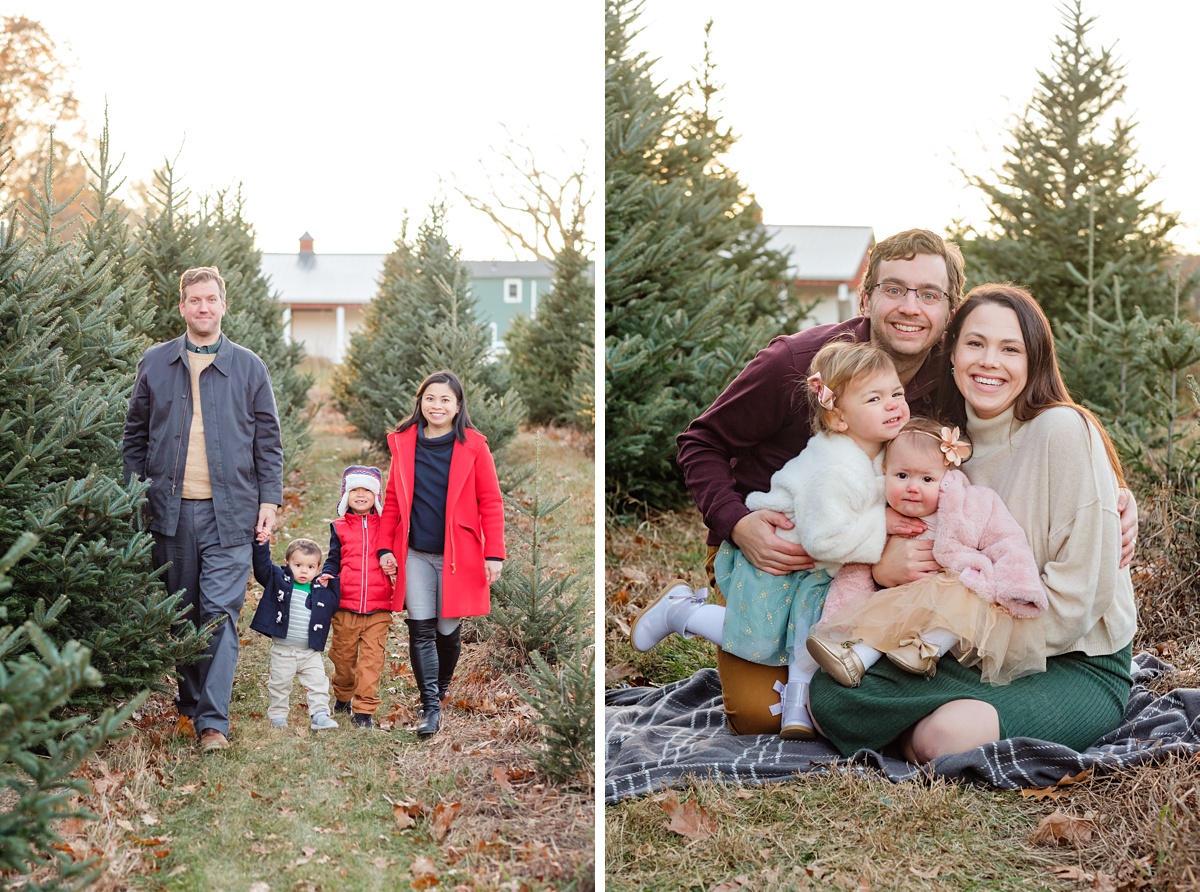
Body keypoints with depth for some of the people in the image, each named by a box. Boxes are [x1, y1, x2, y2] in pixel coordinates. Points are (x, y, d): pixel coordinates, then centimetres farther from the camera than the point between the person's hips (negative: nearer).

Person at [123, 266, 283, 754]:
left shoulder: (249, 367, 6)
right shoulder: (155, 363, 9)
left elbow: (268, 439, 7)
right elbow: (135, 434, 13)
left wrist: (269, 499, 0)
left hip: (229, 511, -2)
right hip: (170, 511, 2)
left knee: (220, 613, -8)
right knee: (181, 613, 10)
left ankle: (213, 719, -6)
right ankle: (189, 704, 24)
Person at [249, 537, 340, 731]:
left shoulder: (322, 592, 3)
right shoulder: (278, 580, -3)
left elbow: (334, 604, 16)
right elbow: (262, 567, -12)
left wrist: (332, 583, 2)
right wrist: (261, 546, -24)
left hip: (311, 651, 1)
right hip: (282, 649, -1)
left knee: (318, 683, -3)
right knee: (280, 684, 10)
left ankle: (319, 715, 1)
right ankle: (277, 716, 23)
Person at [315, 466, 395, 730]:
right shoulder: (339, 527, 7)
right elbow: (334, 559, 9)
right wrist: (326, 575, -10)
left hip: (378, 609, -1)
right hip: (345, 607, 1)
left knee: (372, 659, -5)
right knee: (343, 656, 13)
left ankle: (364, 709, 0)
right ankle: (342, 696, 36)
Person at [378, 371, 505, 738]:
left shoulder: (473, 445, -4)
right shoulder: (403, 443, 4)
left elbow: (491, 502, -4)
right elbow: (393, 499, 9)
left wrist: (494, 553, -9)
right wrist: (385, 547, 3)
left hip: (457, 554, -2)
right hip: (415, 555, 2)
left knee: (448, 629, 7)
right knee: (420, 629, -3)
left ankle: (442, 686, 33)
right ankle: (430, 705, 5)